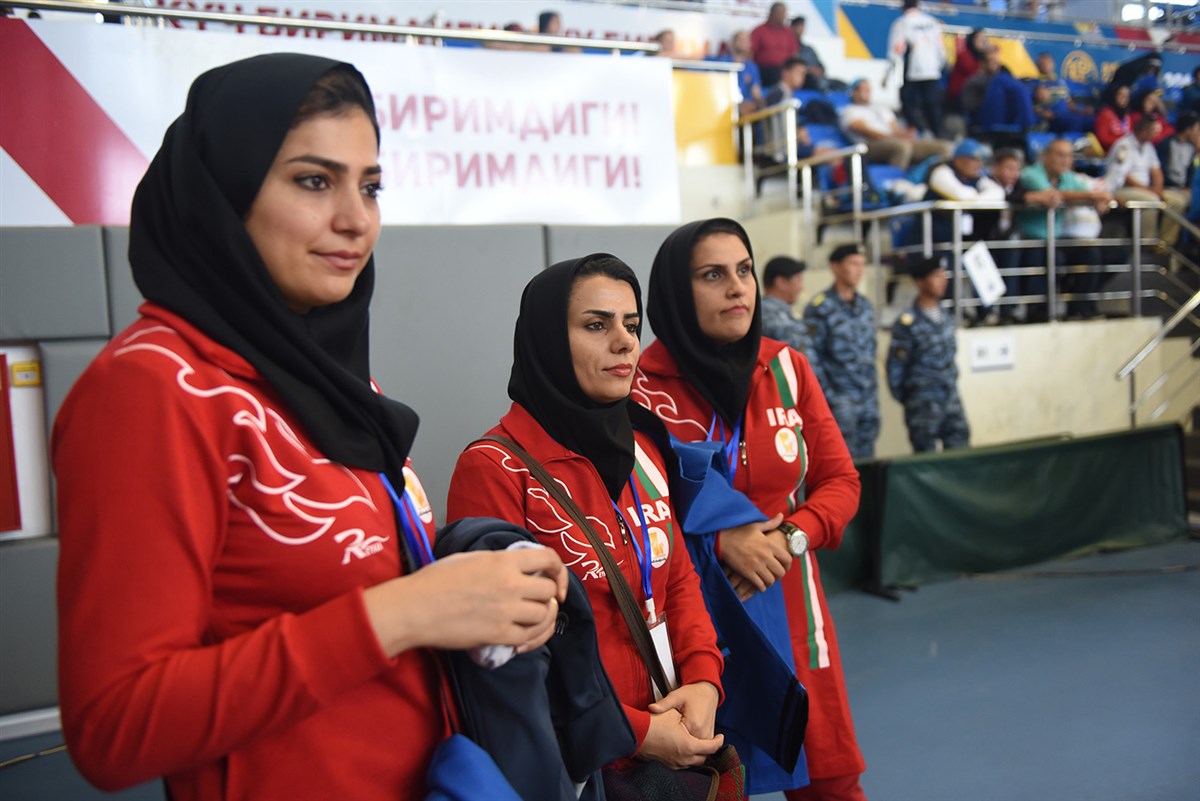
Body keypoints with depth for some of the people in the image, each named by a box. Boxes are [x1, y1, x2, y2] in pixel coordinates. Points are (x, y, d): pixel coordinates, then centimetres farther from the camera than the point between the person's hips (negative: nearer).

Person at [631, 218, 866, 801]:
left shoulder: (788, 369, 1)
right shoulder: (642, 386, -12)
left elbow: (840, 481, 5)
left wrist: (791, 536, -13)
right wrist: (720, 541, -20)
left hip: (790, 608, 4)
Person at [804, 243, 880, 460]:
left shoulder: (866, 306, 13)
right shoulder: (820, 308, -8)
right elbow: (811, 358, -10)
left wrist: (874, 389, 13)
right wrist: (828, 396, -13)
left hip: (868, 399, 6)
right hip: (839, 398, -6)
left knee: (866, 457, 9)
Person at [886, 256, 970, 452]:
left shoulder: (945, 317, 8)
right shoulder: (908, 323, -13)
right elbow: (895, 367, -9)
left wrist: (951, 383, 12)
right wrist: (904, 398, -1)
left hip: (951, 398, 6)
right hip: (924, 404, -6)